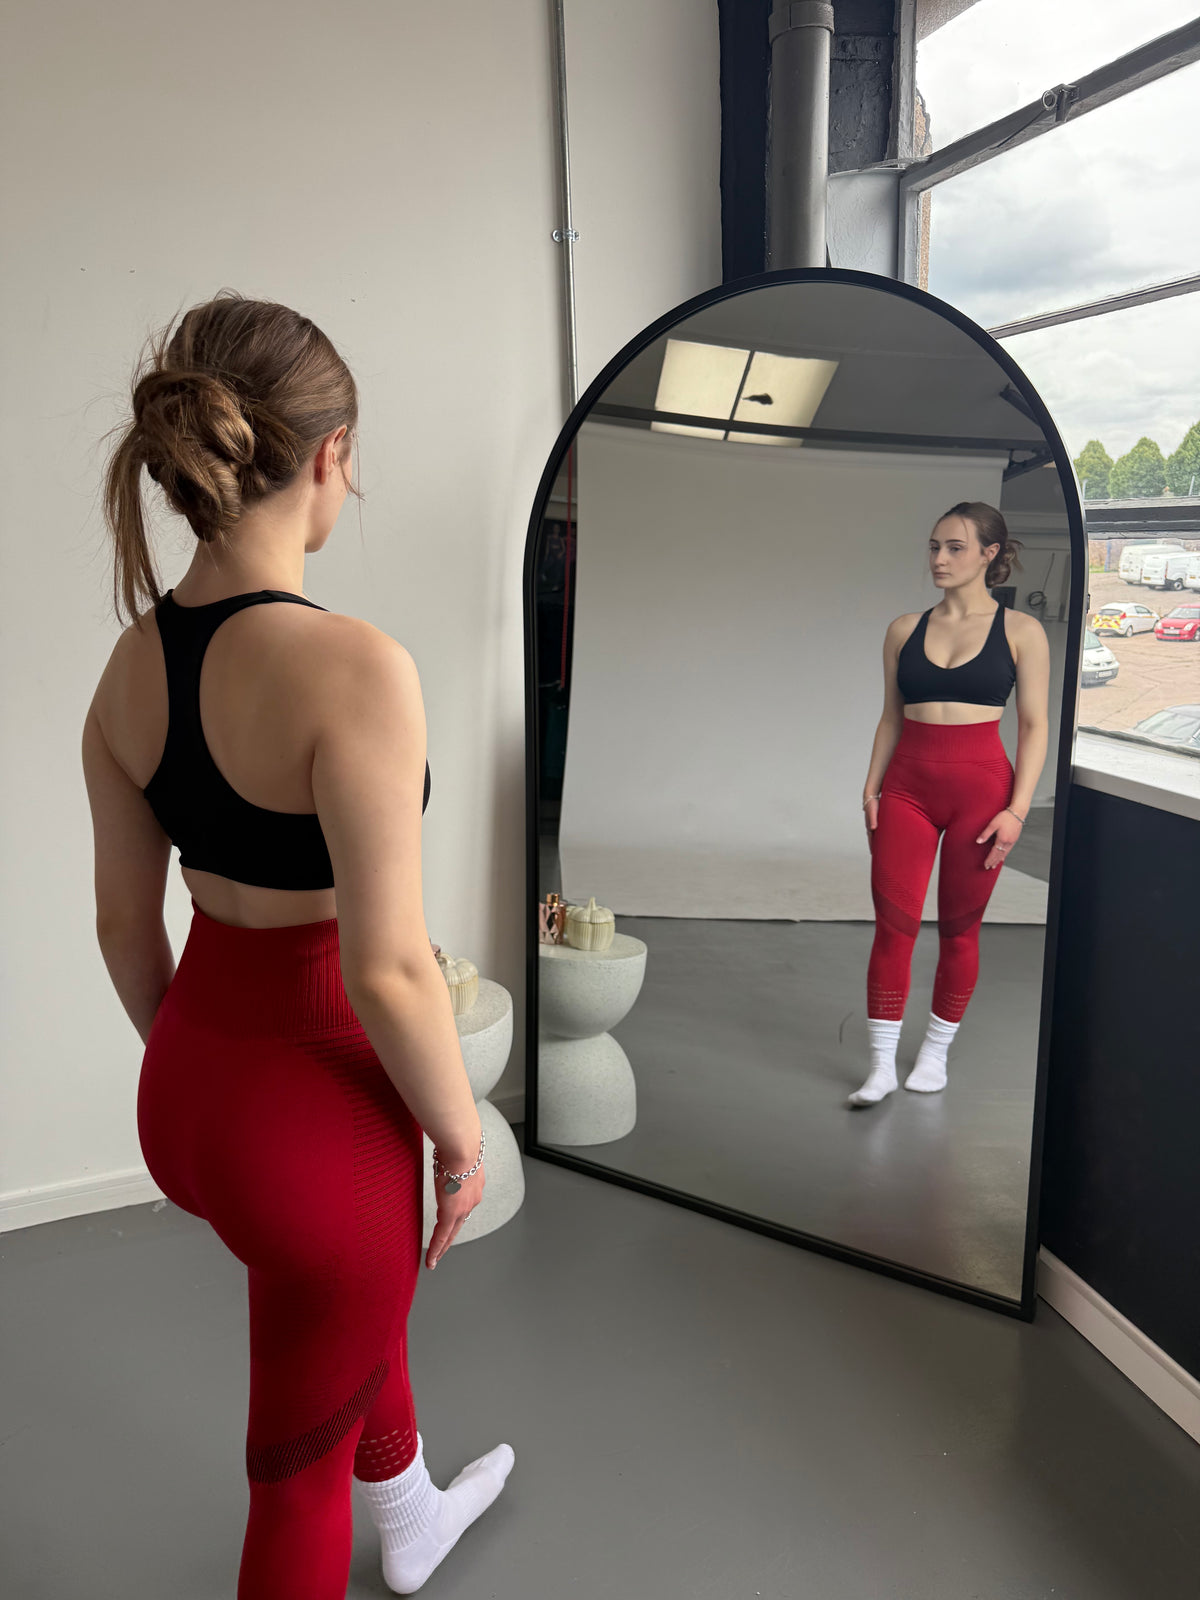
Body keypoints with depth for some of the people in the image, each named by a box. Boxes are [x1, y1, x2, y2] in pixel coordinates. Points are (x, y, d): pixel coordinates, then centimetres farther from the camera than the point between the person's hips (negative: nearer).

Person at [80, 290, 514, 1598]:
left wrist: (189, 1061, 19)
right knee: (301, 1469, 17)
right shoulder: (352, 668, -27)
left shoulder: (132, 663, -3)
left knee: (370, 1296, 35)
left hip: (187, 1085, 9)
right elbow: (386, 969, -25)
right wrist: (461, 1129, -9)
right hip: (313, 1108, -8)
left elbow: (125, 921, 5)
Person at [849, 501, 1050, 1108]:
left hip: (981, 786, -2)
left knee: (959, 928, 7)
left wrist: (1016, 810, -9)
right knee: (893, 922, -4)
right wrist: (871, 790, 5)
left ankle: (936, 1052, 24)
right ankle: (881, 1065, 4)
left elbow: (1035, 726, -1)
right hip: (907, 785, 2)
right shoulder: (905, 629, 8)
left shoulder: (1021, 631, 0)